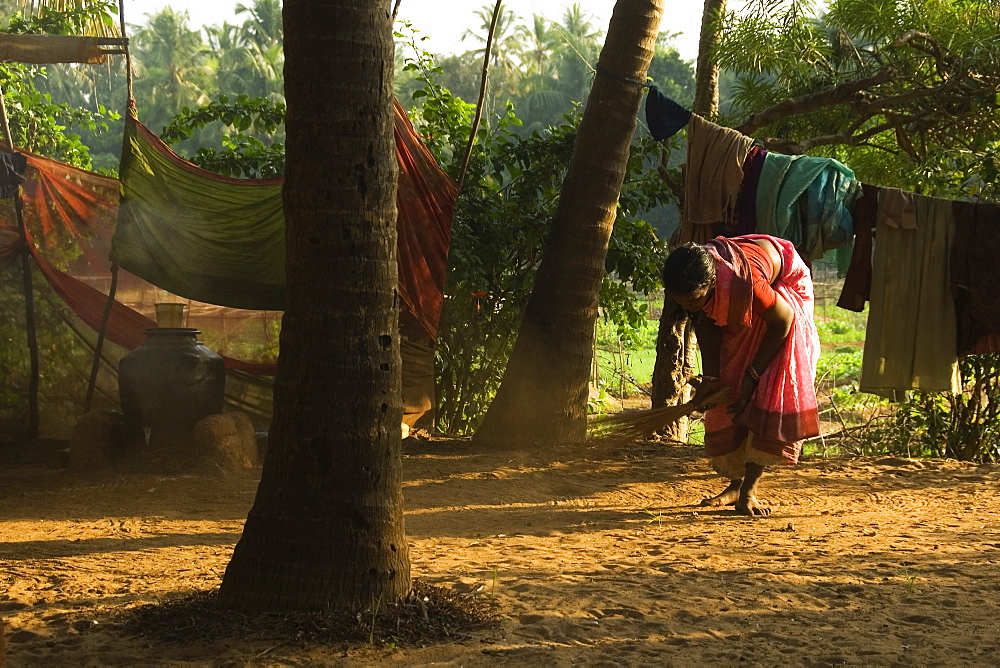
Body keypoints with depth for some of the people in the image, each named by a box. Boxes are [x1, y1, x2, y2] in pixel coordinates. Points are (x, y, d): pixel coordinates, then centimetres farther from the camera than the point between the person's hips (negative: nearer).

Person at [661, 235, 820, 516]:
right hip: (732, 312, 6)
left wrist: (752, 377, -22)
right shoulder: (690, 282, -28)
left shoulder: (746, 282, -44)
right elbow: (705, 321, -7)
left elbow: (784, 321, -26)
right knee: (726, 389, 0)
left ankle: (749, 490, -16)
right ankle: (736, 484, 10)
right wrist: (709, 377, -14)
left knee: (773, 391, -17)